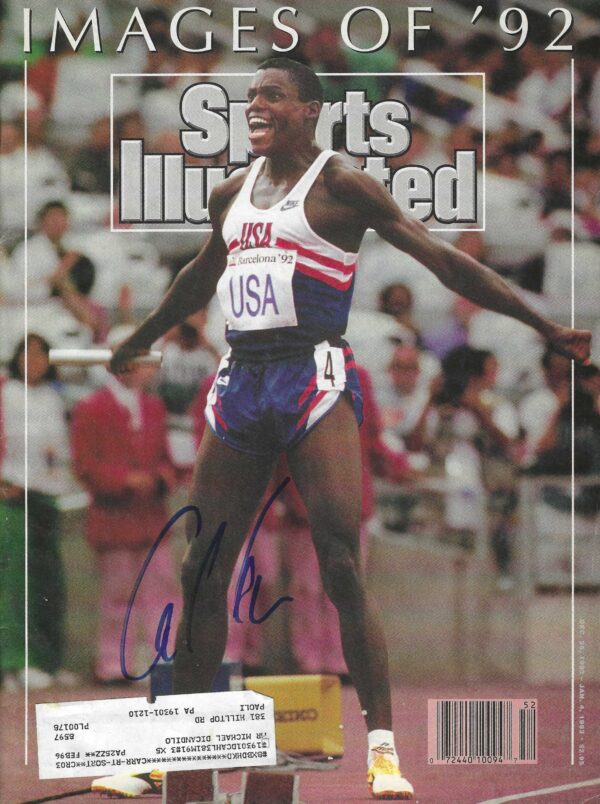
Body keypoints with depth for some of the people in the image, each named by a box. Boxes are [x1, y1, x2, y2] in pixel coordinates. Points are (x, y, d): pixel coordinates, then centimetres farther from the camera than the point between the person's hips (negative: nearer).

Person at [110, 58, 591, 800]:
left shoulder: (341, 186, -1)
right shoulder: (231, 195, 17)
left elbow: (444, 260, -4)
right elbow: (198, 279, 36)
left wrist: (544, 326, -8)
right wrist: (134, 346, 49)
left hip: (314, 382, -6)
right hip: (240, 384, 6)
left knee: (342, 570, -15)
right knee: (201, 572, 5)